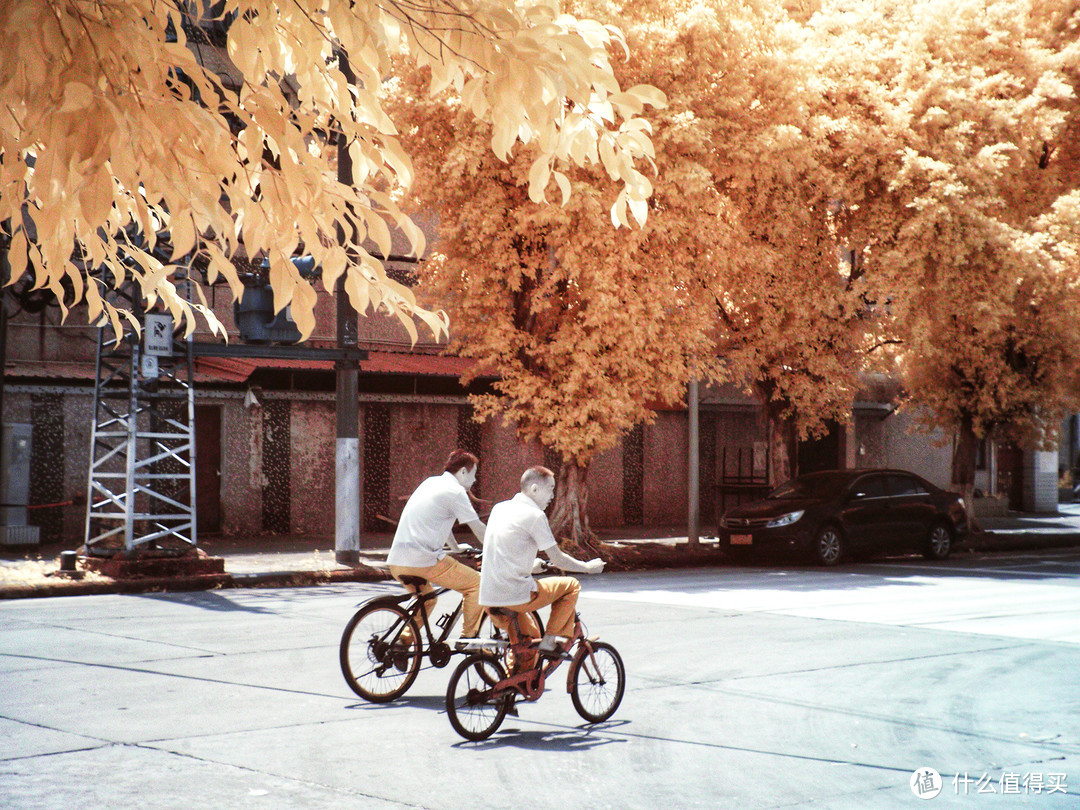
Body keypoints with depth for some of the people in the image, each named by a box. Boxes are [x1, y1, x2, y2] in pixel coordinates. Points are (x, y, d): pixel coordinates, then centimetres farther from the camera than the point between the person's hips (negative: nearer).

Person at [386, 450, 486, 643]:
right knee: (476, 583, 4)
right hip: (423, 561, -9)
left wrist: (456, 547, 51)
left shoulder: (431, 482, 23)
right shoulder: (455, 491, -2)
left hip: (396, 562, 9)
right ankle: (468, 638, 5)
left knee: (427, 598, 30)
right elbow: (478, 527, 1)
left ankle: (403, 641, 17)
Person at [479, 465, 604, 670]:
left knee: (531, 637, 29)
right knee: (571, 586, 10)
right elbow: (558, 559, -6)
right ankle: (552, 639, 8)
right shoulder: (534, 515, -9)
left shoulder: (499, 508, 14)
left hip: (488, 598, 8)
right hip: (516, 597, -8)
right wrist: (588, 567, 10)